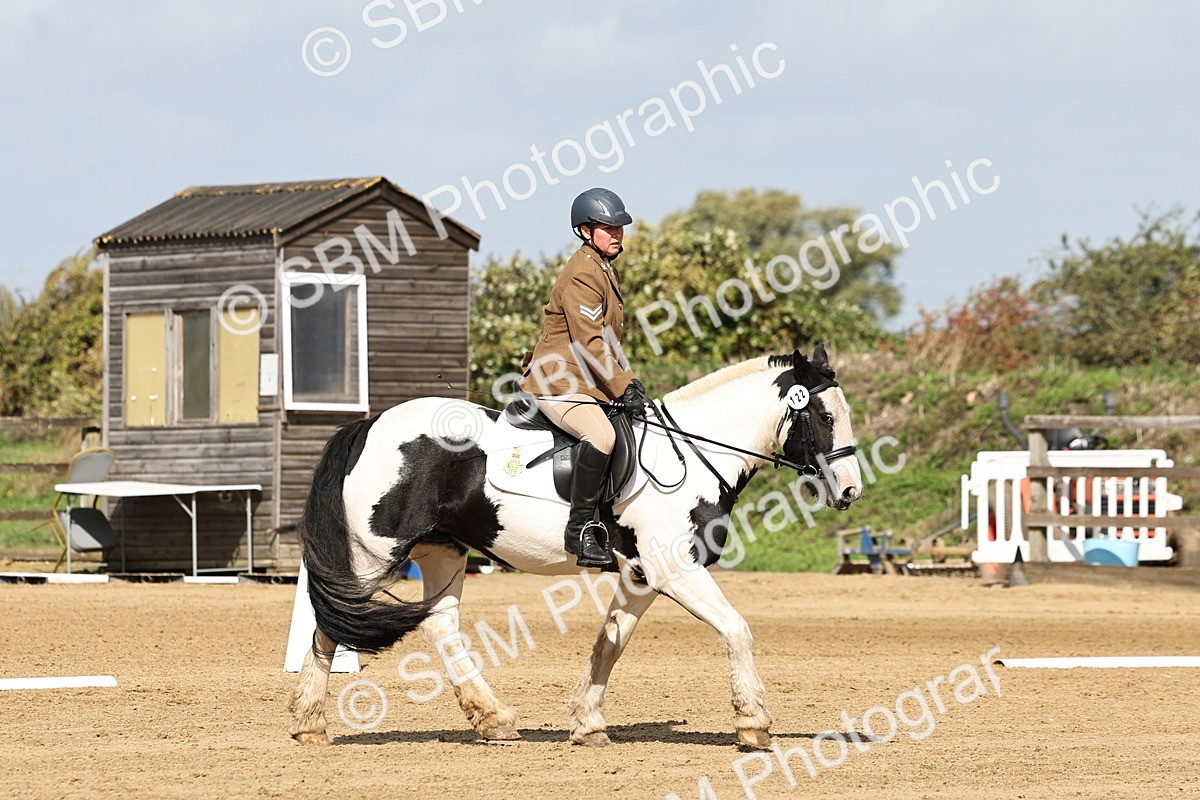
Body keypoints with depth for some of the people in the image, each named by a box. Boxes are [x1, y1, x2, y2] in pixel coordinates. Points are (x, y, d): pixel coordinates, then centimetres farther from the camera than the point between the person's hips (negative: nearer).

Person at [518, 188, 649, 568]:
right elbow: (589, 344, -21)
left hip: (589, 382, 11)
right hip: (557, 383, -11)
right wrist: (623, 390, -19)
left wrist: (628, 381, 13)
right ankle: (581, 530, -30)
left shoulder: (607, 271, 18)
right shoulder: (581, 276, -15)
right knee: (600, 435, -35)